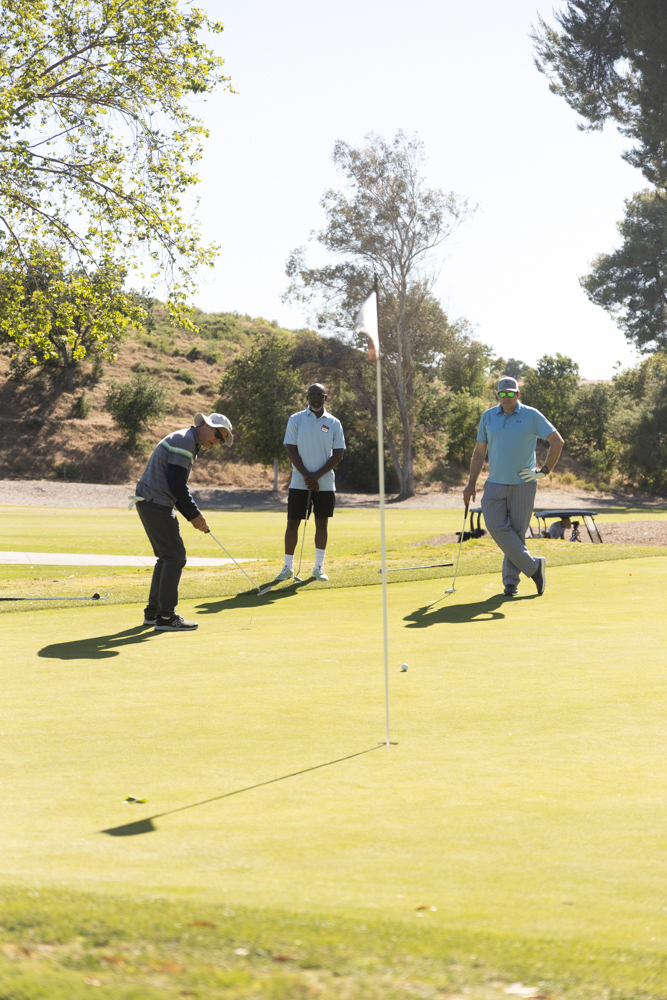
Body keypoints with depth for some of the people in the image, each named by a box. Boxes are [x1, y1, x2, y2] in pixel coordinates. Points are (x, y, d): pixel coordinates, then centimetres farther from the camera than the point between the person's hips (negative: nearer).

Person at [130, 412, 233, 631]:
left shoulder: (189, 444, 21)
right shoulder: (184, 440, -12)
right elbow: (176, 484, -19)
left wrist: (192, 515, 12)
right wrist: (194, 514, -11)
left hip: (152, 503, 11)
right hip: (156, 503, -11)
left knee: (167, 557, 16)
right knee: (175, 556, -10)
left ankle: (153, 612, 21)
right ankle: (165, 616, -9)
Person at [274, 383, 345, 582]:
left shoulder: (334, 423, 3)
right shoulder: (296, 420, 1)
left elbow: (338, 454, -1)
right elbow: (291, 450, -3)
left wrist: (317, 475, -11)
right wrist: (307, 476, -12)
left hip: (325, 483, 1)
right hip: (299, 482, -1)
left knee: (322, 523, 5)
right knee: (292, 523, -1)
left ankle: (319, 566, 14)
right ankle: (288, 566, 9)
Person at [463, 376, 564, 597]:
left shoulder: (531, 416, -3)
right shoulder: (488, 417, 7)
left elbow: (557, 441, -1)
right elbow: (479, 452, 11)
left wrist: (544, 471, -6)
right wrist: (471, 484, 6)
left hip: (523, 483, -3)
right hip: (495, 483, 3)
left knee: (517, 531, -1)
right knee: (496, 527, -13)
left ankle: (511, 580, 11)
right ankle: (533, 566, -3)